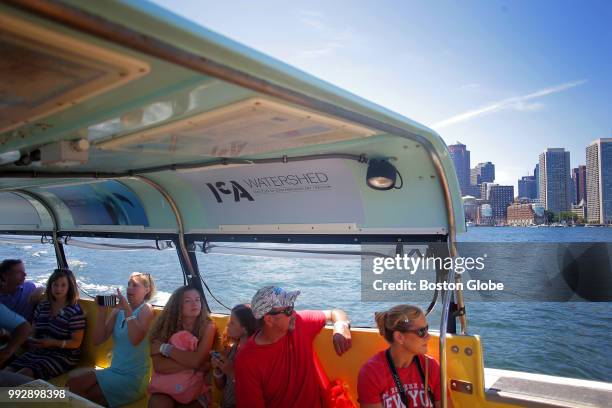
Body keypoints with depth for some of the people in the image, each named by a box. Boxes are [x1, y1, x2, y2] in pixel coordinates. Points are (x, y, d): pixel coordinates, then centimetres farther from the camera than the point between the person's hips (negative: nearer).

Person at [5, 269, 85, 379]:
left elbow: (76, 342, -8)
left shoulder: (75, 311, -7)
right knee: (8, 371, -20)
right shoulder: (42, 306, 12)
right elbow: (34, 330, 19)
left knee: (26, 373, -29)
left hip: (63, 356, -6)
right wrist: (31, 340, -4)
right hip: (38, 352, 6)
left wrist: (53, 342, -21)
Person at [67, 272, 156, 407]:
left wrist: (127, 310, -26)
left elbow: (135, 339, -25)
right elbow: (98, 340, 1)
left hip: (133, 377, -5)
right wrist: (102, 311, -8)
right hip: (114, 371, 5)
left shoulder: (146, 309, -10)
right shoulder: (118, 310, 6)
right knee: (72, 384, -8)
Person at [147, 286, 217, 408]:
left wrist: (165, 348, -16)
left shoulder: (208, 326, -11)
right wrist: (191, 364, -21)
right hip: (165, 385, 0)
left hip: (195, 386, 0)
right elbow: (159, 366, -14)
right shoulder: (167, 324, -6)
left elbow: (196, 361, -21)